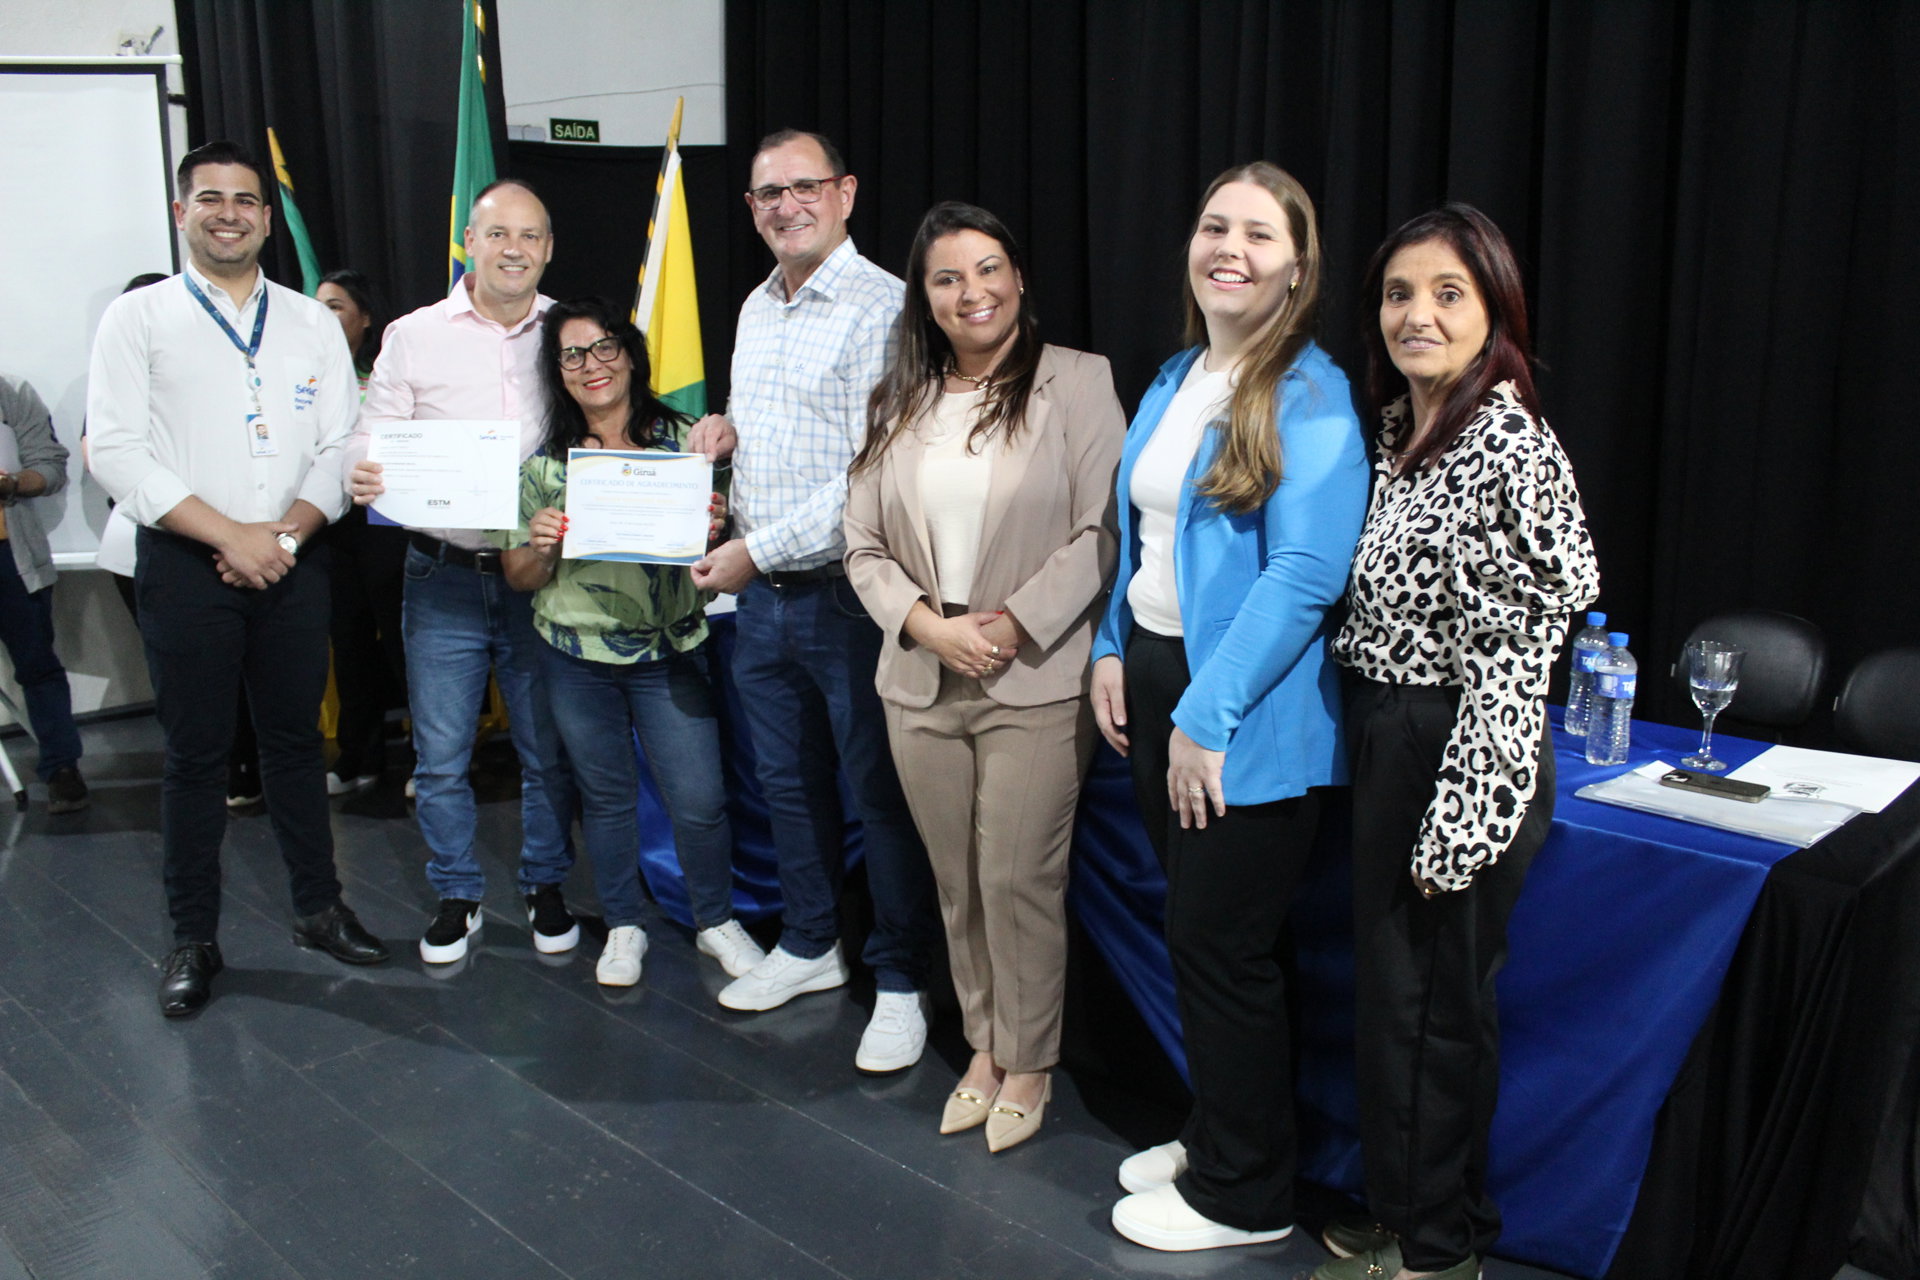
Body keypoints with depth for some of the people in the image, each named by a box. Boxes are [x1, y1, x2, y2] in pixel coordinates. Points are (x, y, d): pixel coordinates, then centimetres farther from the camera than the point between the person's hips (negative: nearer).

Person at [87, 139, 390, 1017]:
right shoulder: (137, 318, 1)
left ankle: (318, 907, 25)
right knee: (194, 753, 5)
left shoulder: (313, 324, 9)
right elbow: (117, 454, -7)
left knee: (295, 739, 12)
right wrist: (231, 537, -14)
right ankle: (194, 939, 18)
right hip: (185, 566, -2)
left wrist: (284, 533, -11)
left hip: (292, 563, 2)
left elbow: (340, 447, 4)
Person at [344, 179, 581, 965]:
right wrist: (361, 475, -21)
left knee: (548, 751, 10)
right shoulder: (413, 337, 3)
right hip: (443, 576, 0)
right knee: (440, 756, 7)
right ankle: (457, 895, 25)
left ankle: (546, 887, 29)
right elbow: (371, 439, 3)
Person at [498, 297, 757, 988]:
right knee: (605, 795, 12)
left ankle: (716, 921, 23)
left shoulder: (683, 439, 0)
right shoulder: (545, 462, 3)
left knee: (699, 798, -1)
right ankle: (623, 927, 31)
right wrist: (541, 547, -16)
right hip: (577, 656, 1)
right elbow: (520, 578, 6)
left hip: (670, 652, -1)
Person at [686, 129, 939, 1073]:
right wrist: (727, 424, 5)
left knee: (879, 794, 3)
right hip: (762, 597, 8)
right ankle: (809, 944, 36)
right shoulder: (756, 309, 14)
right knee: (788, 781, 18)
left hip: (847, 595, -8)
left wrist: (756, 550, -17)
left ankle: (900, 982, 18)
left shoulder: (880, 307, -13)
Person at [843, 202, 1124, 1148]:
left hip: (1036, 682, -4)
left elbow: (1102, 531, -10)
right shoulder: (897, 402, 11)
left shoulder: (1077, 382, -3)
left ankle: (1027, 1062, 21)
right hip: (920, 681, 5)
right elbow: (864, 545, 8)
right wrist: (930, 626, -8)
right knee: (956, 882, 13)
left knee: (1018, 880, 0)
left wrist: (1013, 626, -15)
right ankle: (984, 1046, 31)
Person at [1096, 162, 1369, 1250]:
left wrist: (1207, 716, -22)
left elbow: (1307, 572, -21)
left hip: (1248, 719, -8)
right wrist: (1114, 650, 7)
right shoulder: (1175, 381, 12)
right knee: (1197, 934, 18)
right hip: (1154, 680, 8)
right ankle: (1216, 1138, 37)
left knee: (1224, 946, 3)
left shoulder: (1310, 395, -13)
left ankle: (1243, 1195, 23)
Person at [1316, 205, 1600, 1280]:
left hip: (1462, 759, -9)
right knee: (1391, 986, 19)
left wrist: (1457, 825, -19)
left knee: (1435, 1002, 5)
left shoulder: (1508, 446, -18)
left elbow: (1511, 657, -20)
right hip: (1389, 742, 9)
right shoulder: (1401, 427, 9)